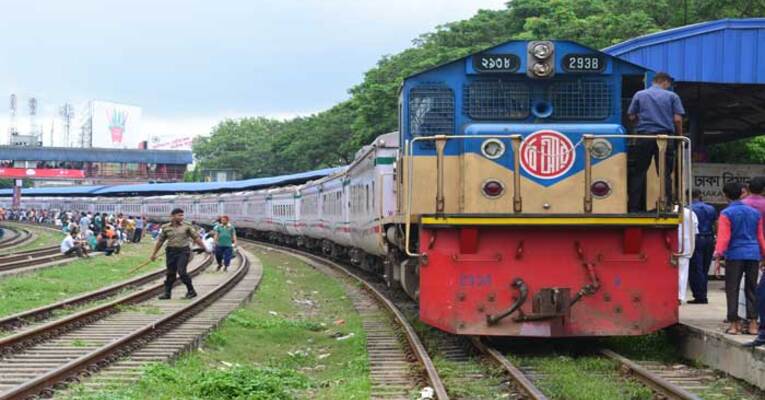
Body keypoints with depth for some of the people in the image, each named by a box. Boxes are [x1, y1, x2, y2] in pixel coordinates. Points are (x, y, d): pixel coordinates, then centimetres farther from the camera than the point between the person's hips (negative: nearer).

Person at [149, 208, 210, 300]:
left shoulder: (187, 226, 1)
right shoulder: (165, 227, 5)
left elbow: (196, 237, 3)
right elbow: (160, 241, 12)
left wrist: (204, 248, 1)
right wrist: (154, 254, 14)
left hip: (183, 251, -3)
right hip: (171, 251, 3)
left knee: (181, 271, -13)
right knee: (170, 273, 5)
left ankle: (191, 291, 1)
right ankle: (167, 293, 16)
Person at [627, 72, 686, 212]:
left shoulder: (639, 95, 7)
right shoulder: (672, 96, 4)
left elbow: (631, 116, 6)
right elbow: (678, 119, -2)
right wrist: (679, 136, 12)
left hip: (644, 136, 1)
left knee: (638, 173, 6)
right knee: (665, 174, 3)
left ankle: (634, 207, 3)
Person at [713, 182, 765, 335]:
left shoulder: (726, 213, -4)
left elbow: (723, 237, -12)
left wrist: (718, 257, -13)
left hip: (735, 255, -4)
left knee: (732, 290, 2)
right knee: (751, 289, 10)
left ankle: (735, 324, 1)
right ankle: (753, 324, 7)